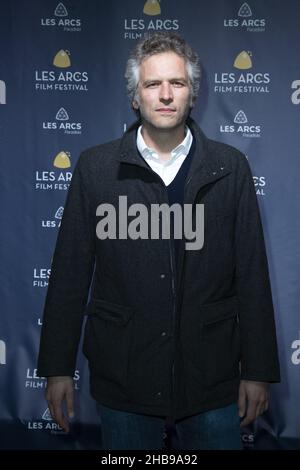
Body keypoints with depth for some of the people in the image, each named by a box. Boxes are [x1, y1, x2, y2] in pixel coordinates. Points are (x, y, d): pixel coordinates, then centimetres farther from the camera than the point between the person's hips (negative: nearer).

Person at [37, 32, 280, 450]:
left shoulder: (230, 168, 0)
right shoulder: (95, 167, -1)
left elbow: (252, 274, 0)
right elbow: (69, 272, -1)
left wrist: (258, 369, 0)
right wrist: (58, 368, 0)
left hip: (211, 381, 1)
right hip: (122, 380, 0)